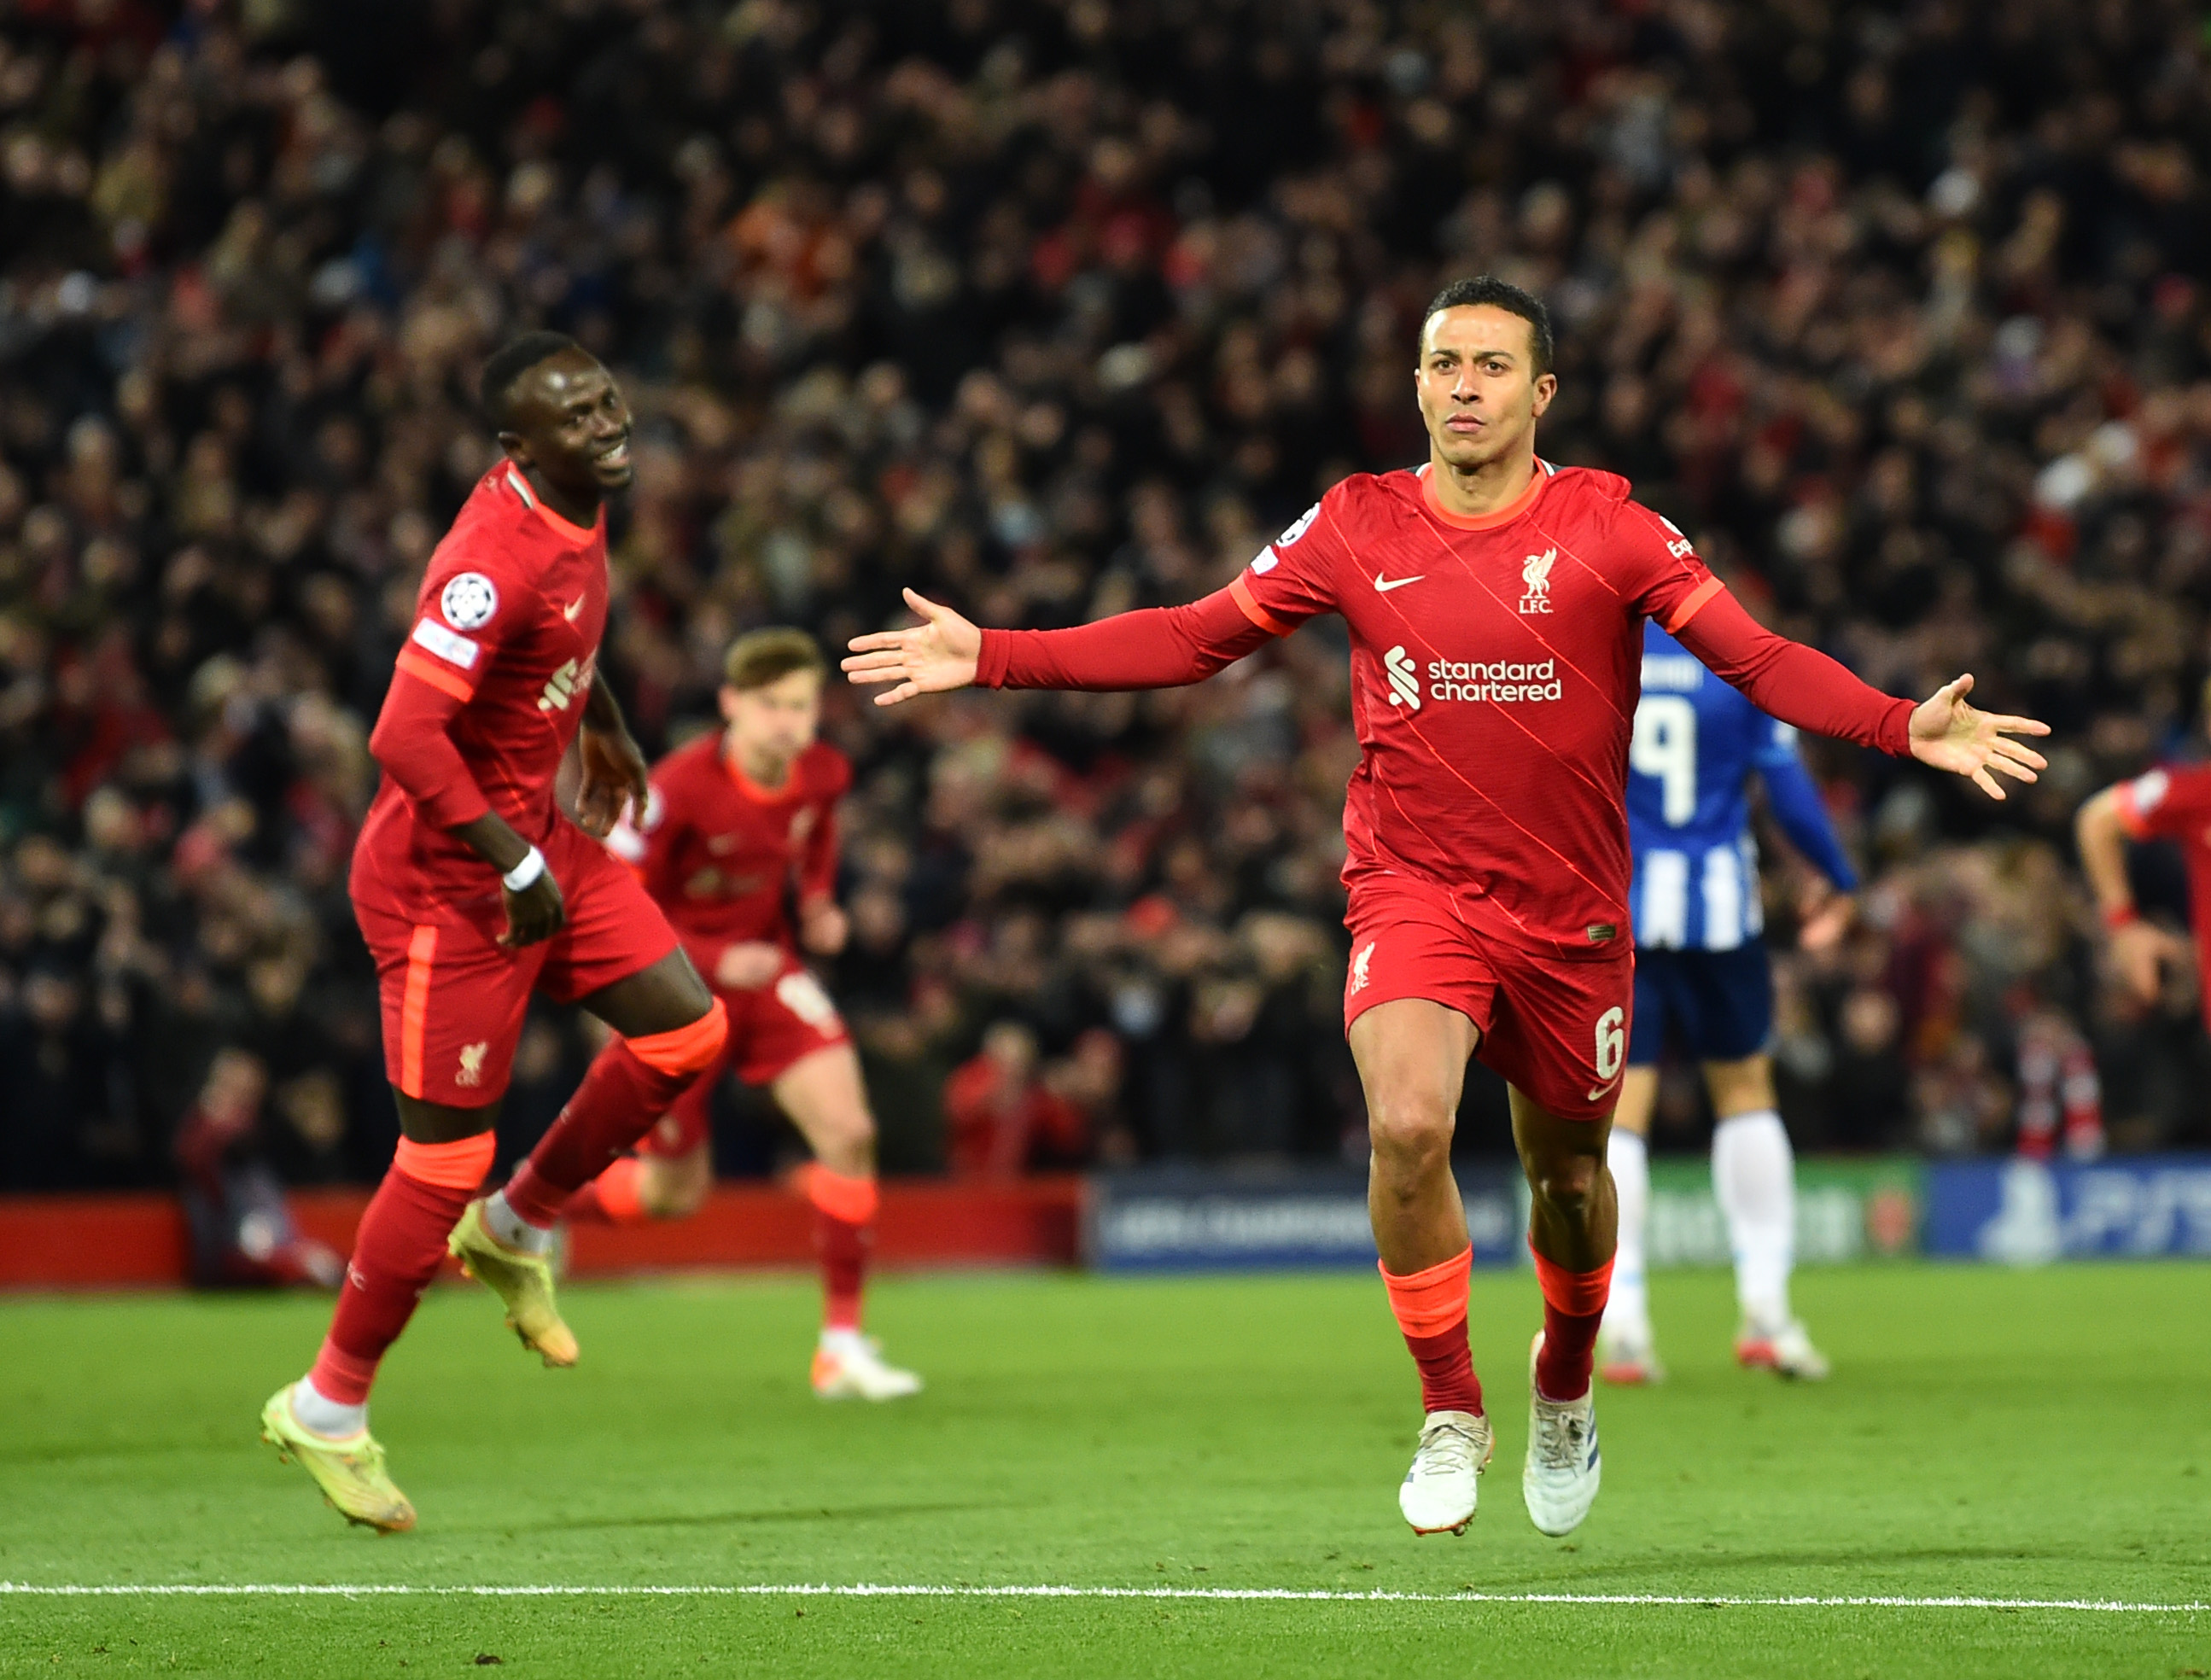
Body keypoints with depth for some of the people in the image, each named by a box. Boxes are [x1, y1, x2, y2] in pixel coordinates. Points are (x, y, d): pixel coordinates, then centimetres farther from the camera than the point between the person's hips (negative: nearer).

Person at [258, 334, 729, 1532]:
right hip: (446, 881, -9)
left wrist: (600, 724, 21)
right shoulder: (493, 557, -27)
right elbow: (405, 738, -32)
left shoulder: (578, 506, 2)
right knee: (447, 1155, -4)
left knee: (685, 1028, 4)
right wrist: (519, 867, -25)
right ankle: (327, 1411, 12)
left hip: (534, 842, 9)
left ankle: (516, 1229, 24)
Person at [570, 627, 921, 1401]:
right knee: (676, 1193, 6)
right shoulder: (680, 788, -28)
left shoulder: (824, 772, -10)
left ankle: (842, 1344, -5)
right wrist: (714, 960, -28)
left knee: (849, 1131, -15)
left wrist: (817, 901, 0)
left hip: (765, 969, 5)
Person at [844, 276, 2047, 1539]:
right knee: (1407, 1124, -25)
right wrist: (991, 658, 2)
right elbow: (1192, 639, 7)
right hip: (1414, 894, 0)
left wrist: (1904, 726, -27)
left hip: (1570, 912, 0)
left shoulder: (1608, 526, -5)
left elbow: (1759, 659, -11)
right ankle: (1452, 1416, -7)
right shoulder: (1356, 527, 0)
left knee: (1569, 1175, 13)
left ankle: (1565, 1389, 45)